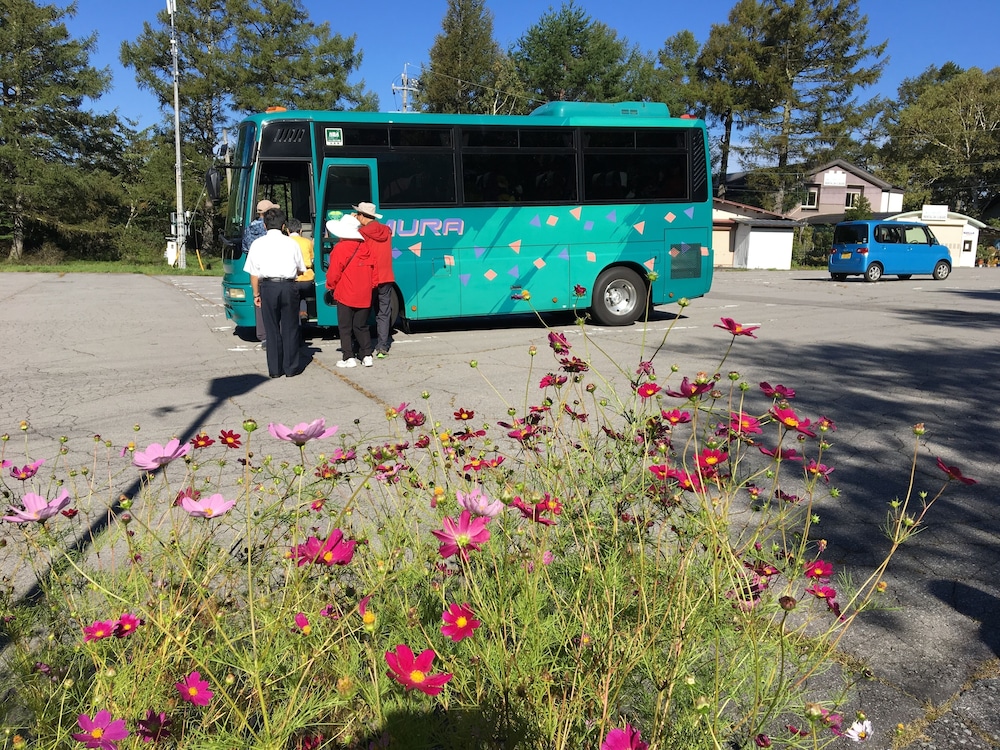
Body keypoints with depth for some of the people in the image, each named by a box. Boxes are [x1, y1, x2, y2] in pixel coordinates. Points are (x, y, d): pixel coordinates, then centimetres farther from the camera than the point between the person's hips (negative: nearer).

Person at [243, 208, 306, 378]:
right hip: (288, 286, 0)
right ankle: (291, 368, 10)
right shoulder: (291, 243, 6)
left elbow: (254, 273, 5)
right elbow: (301, 270, 11)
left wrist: (256, 294, 14)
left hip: (268, 287, 0)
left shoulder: (257, 244, 6)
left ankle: (274, 369, 10)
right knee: (290, 328, 7)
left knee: (272, 329, 7)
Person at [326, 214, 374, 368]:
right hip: (364, 295, 5)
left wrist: (331, 286, 9)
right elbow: (372, 270, 9)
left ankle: (349, 357, 3)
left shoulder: (340, 248, -12)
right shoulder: (365, 247, 4)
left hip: (345, 295, -5)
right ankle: (367, 355, 10)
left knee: (345, 327, 4)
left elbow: (333, 273, -9)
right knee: (361, 326, 14)